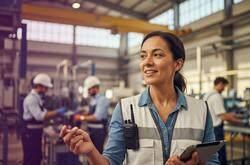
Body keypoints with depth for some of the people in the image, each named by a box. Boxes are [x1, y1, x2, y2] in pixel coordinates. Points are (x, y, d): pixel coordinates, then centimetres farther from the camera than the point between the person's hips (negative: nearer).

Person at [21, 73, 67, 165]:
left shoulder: (38, 98, 12)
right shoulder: (31, 99, -18)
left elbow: (43, 113, 17)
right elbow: (39, 116, -26)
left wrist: (57, 113, 4)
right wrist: (57, 113, -23)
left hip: (36, 132, 9)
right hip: (30, 133, -9)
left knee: (37, 157, 16)